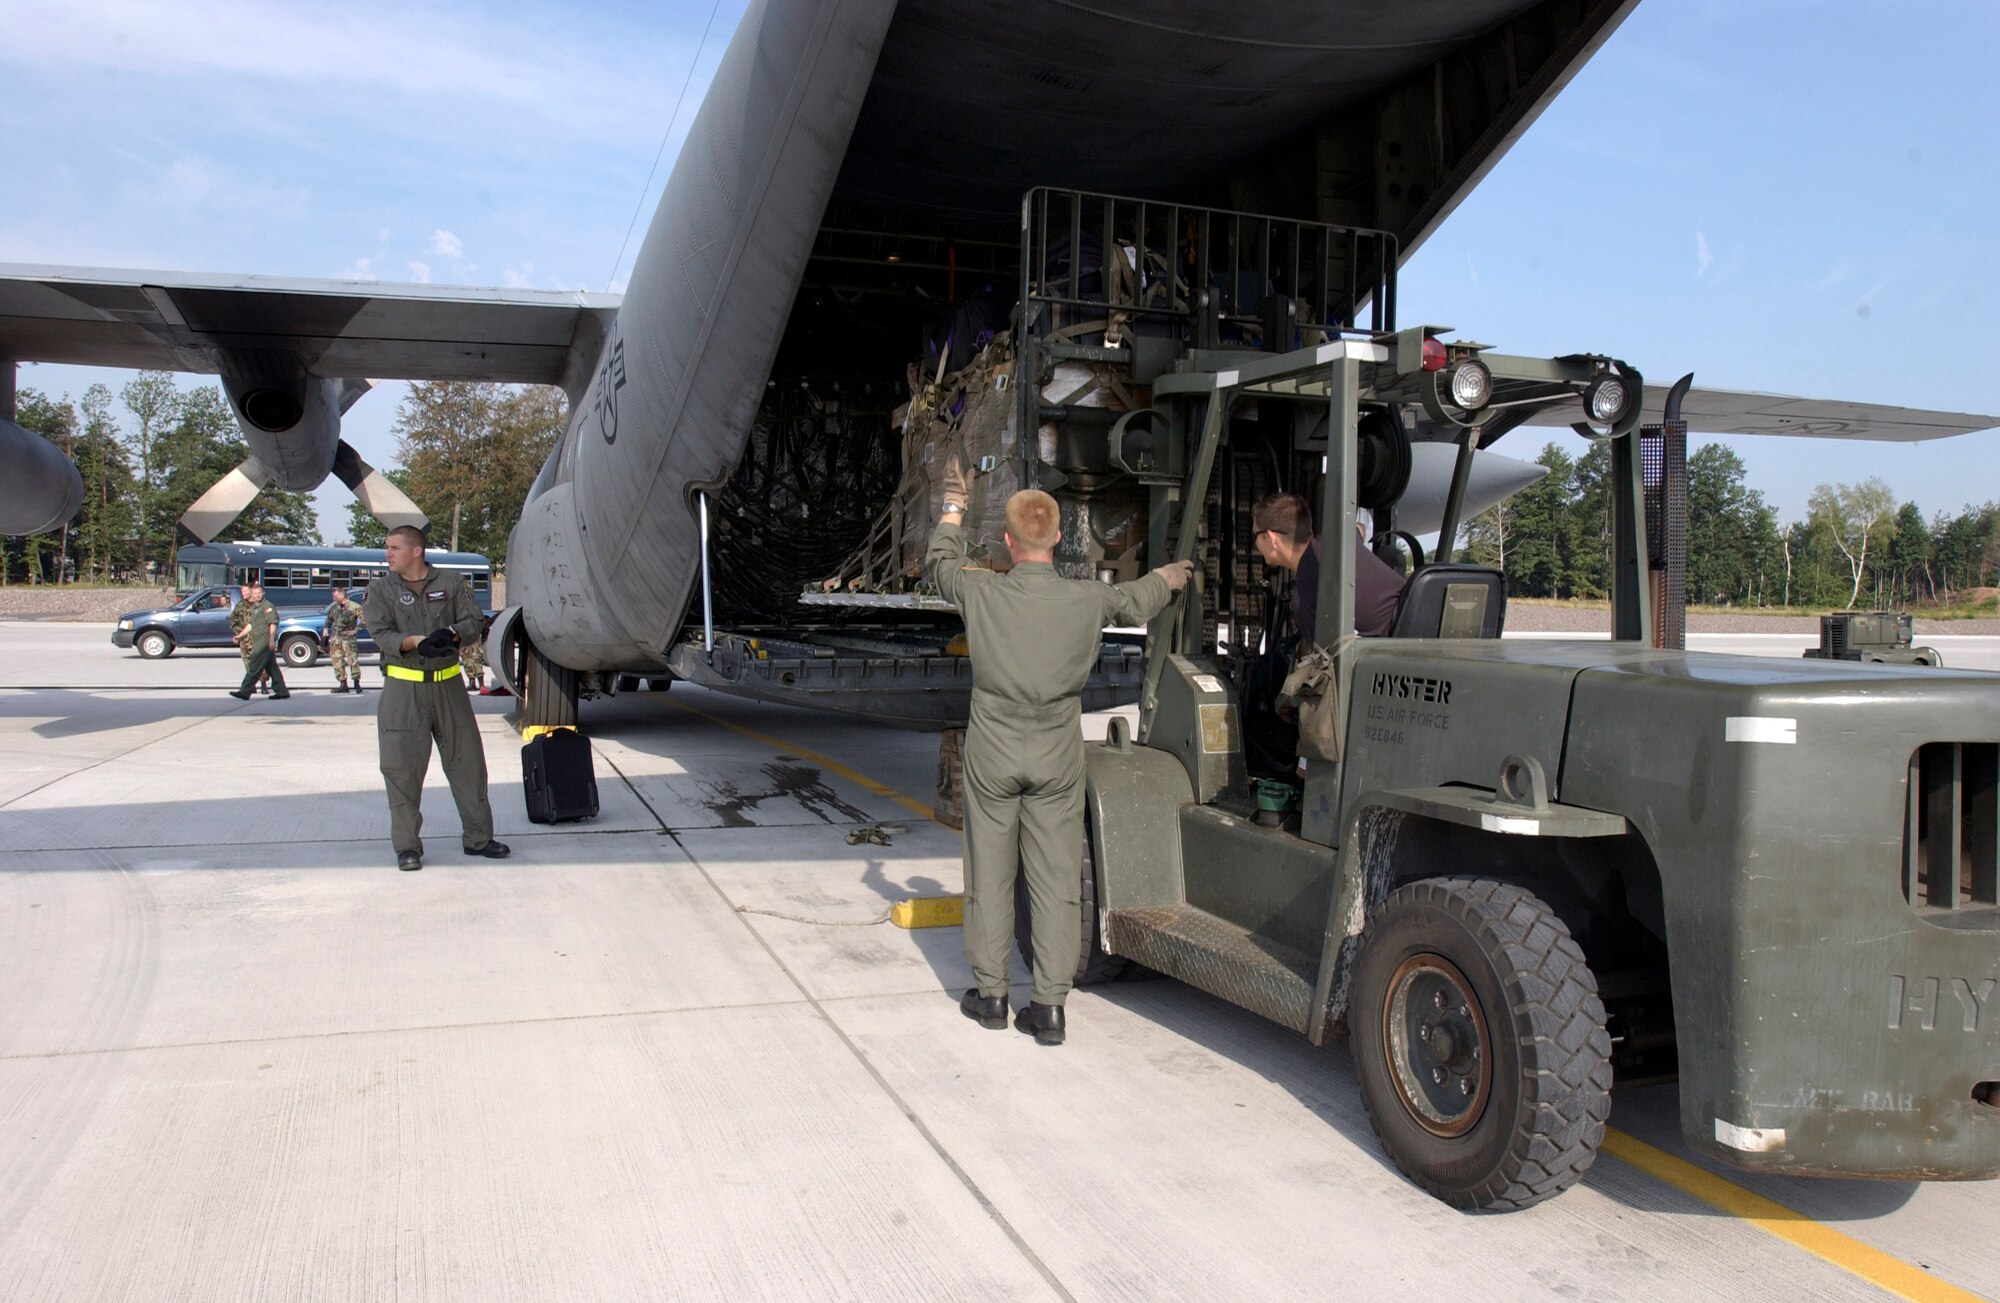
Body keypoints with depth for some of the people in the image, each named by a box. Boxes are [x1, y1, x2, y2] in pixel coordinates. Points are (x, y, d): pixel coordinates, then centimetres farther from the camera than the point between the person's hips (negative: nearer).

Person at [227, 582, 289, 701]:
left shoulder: (267, 606, -9)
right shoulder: (254, 607, 20)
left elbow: (273, 624, -17)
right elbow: (250, 625, 27)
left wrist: (272, 639, -24)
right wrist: (239, 636, 23)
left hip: (265, 641, -9)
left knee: (254, 668, -7)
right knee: (272, 668, 8)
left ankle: (244, 692, -6)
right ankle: (282, 691, 10)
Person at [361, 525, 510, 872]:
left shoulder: (452, 582, 8)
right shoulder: (380, 589, 5)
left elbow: (473, 622, 2)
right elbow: (381, 634, -7)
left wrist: (451, 634, -20)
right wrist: (415, 642, -26)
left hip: (448, 684, 1)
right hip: (403, 688, -1)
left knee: (467, 761, 6)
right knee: (402, 768, -2)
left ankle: (478, 837, 18)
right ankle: (407, 846, 7)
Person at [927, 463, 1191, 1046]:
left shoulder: (981, 592, -12)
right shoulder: (1087, 599, -9)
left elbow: (939, 562, 11)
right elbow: (1134, 602, 14)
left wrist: (953, 508, 29)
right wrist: (1168, 576, 37)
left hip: (992, 751, 0)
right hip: (1057, 755, 1)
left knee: (990, 871, 12)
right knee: (1056, 877, 6)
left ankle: (990, 993, 21)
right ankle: (1050, 1005, 8)